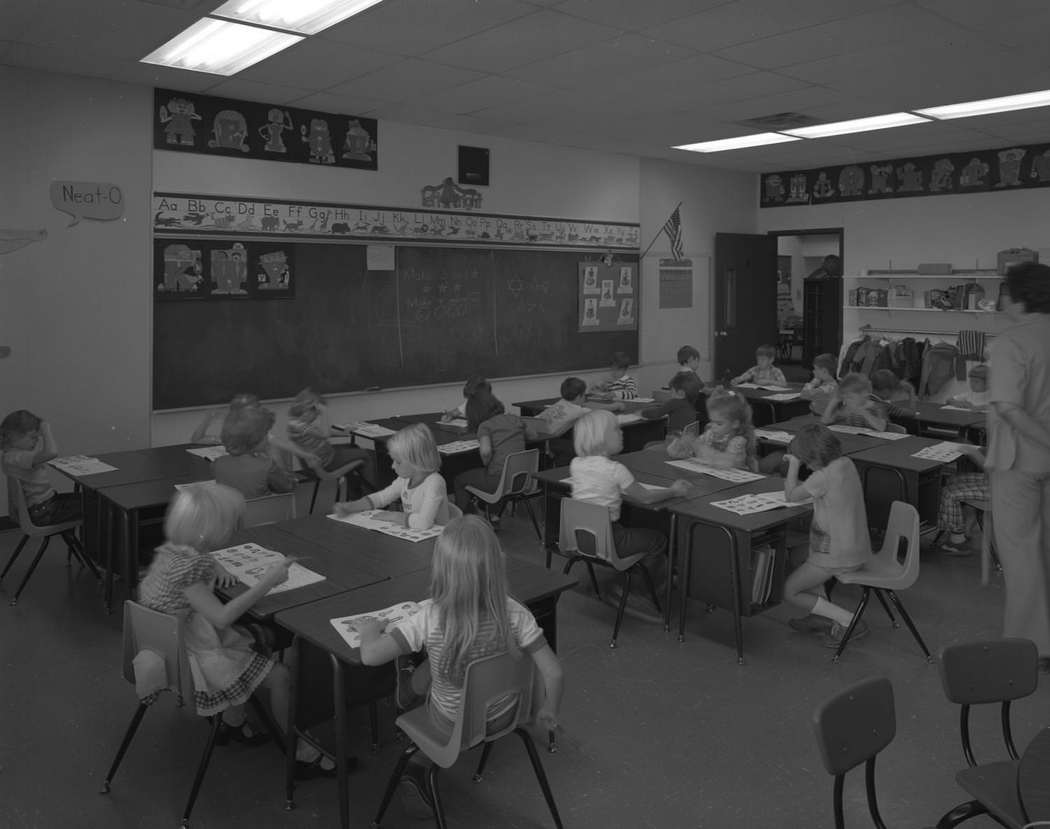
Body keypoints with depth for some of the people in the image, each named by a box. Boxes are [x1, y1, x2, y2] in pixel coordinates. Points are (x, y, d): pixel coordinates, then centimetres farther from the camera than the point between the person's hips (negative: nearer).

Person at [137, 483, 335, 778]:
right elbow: (221, 617, -32)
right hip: (192, 660, -10)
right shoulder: (184, 566, -30)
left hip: (174, 644, 10)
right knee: (279, 676, -8)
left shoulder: (171, 550, -3)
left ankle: (233, 724, 35)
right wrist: (266, 583, -31)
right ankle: (301, 755, 7)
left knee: (255, 642, 27)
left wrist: (213, 565, 4)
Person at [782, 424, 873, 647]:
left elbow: (791, 495, -11)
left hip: (837, 556, -9)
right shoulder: (846, 463, -1)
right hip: (857, 547, 9)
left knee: (790, 591, 7)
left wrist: (794, 464, -2)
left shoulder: (824, 476, -27)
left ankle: (849, 622, 2)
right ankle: (823, 616, 28)